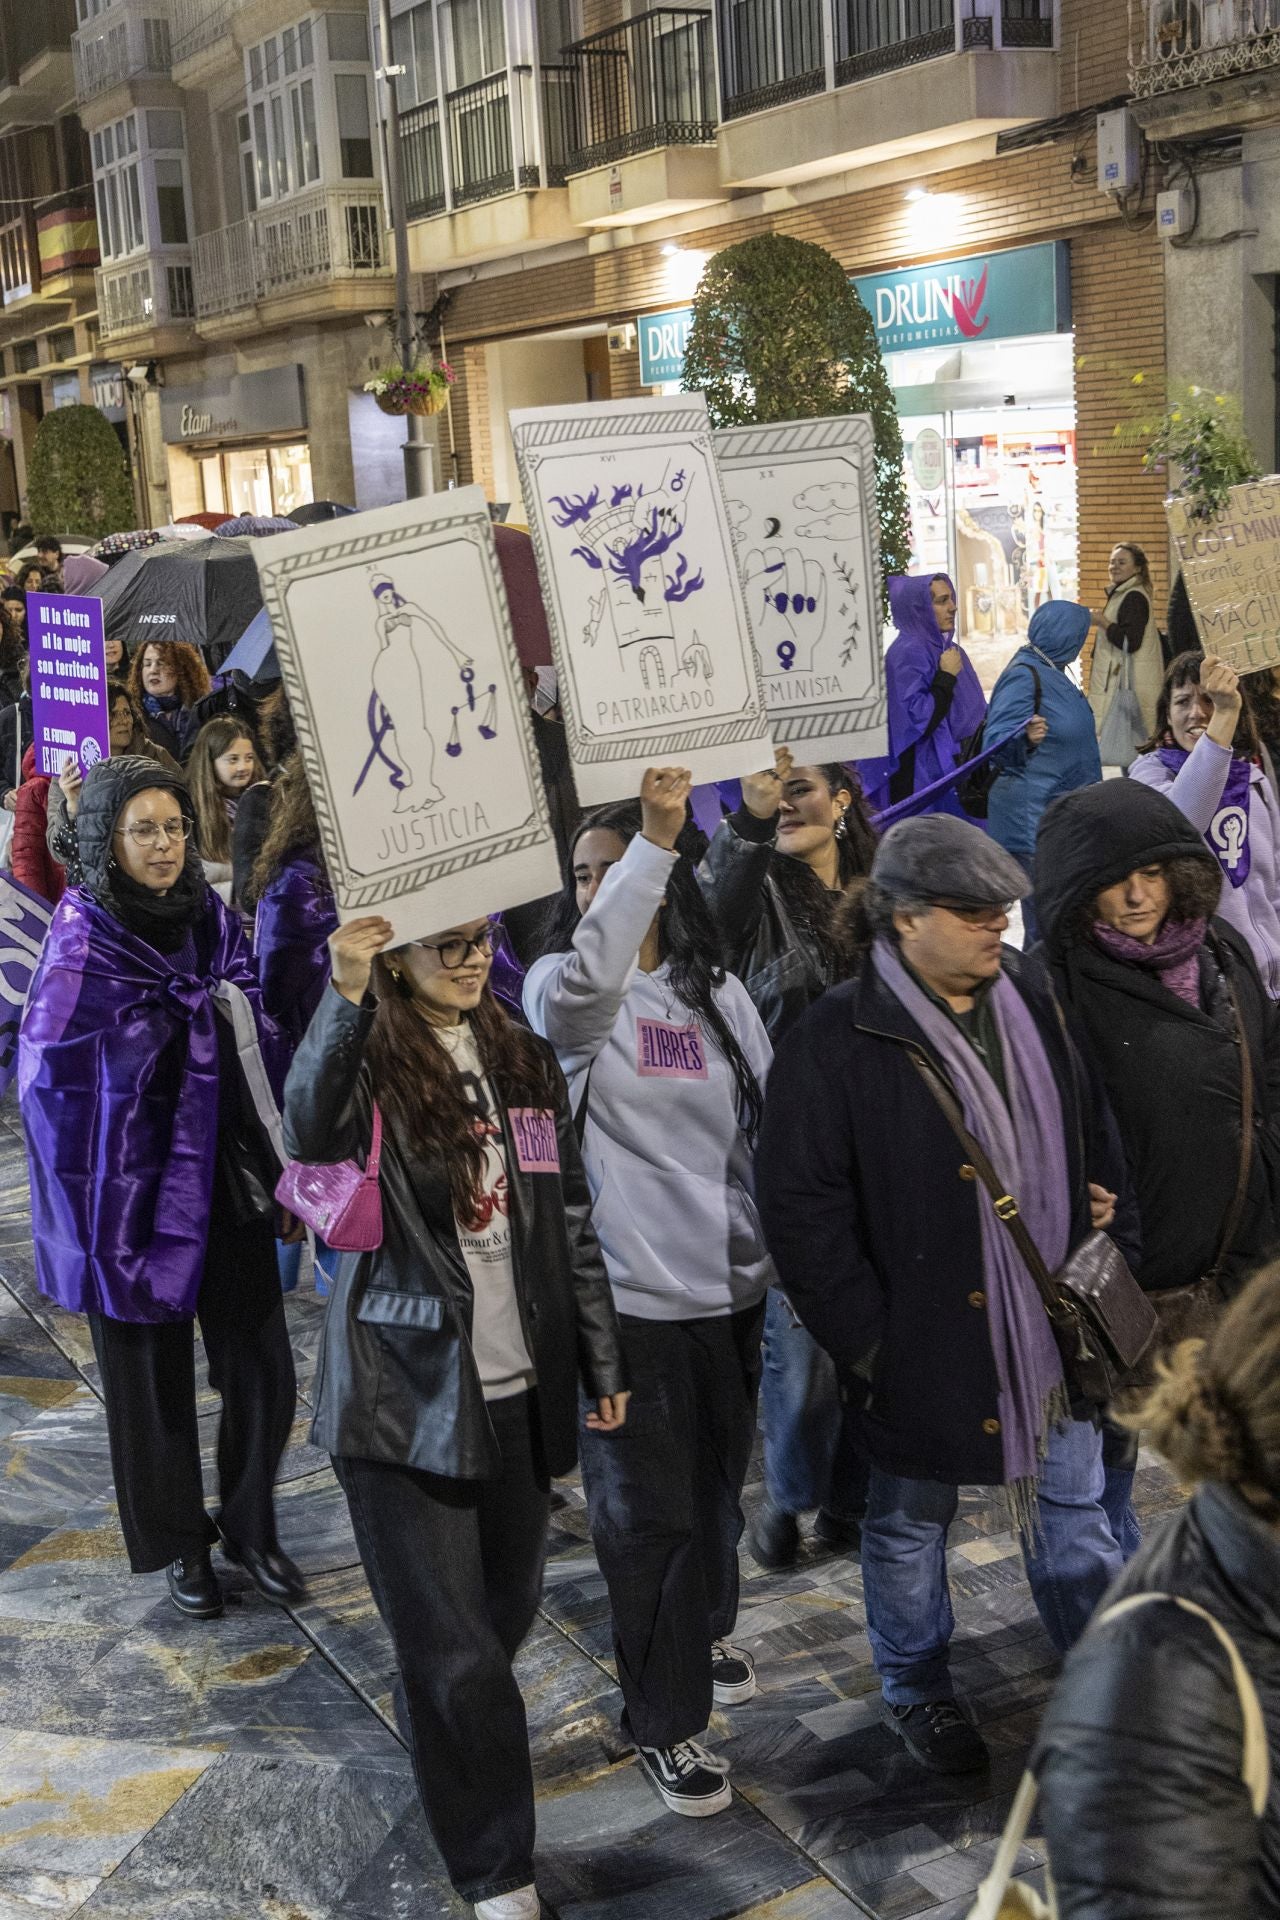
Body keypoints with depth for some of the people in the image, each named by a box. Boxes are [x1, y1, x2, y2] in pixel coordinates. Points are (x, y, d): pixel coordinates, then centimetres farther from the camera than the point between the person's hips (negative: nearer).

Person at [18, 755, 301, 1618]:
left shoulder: (213, 922, 2)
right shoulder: (82, 942, -12)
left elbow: (260, 1051, 7)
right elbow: (51, 1080, -12)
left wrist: (279, 1171, 6)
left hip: (228, 1184, 4)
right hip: (138, 1193, -4)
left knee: (262, 1370, 7)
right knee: (154, 1378, 11)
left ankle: (250, 1525, 30)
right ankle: (181, 1545, 31)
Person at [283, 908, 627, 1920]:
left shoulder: (525, 1061, 7)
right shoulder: (371, 1061, -10)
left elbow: (571, 1222, 12)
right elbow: (313, 1131, -36)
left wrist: (603, 1363, 13)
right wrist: (345, 999, -49)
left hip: (519, 1389, 6)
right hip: (405, 1402, -5)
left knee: (508, 1607, 19)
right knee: (451, 1646, 0)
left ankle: (455, 1736, 49)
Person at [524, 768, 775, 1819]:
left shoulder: (718, 992, 4)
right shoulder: (563, 988, -11)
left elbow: (770, 1125, 10)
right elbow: (582, 983, -37)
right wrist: (653, 842, -45)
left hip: (730, 1287, 5)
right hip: (627, 1295, -5)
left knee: (717, 1485, 23)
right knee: (647, 1508, 5)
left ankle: (701, 1634, 49)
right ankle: (665, 1718, 22)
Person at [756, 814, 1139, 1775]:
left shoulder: (1034, 999, 0)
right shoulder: (837, 1041, -17)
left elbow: (1096, 1134, 13)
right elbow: (799, 1207, -15)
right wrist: (865, 1340, -15)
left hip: (1054, 1326, 5)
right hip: (926, 1343, -4)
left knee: (1075, 1514, 18)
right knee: (911, 1524, 17)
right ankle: (916, 1689, 39)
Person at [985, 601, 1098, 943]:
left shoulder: (1049, 670, 13)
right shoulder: (1023, 675, -16)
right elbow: (997, 742, -25)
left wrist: (1083, 736, 43)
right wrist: (1026, 737, -43)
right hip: (1033, 821, -10)